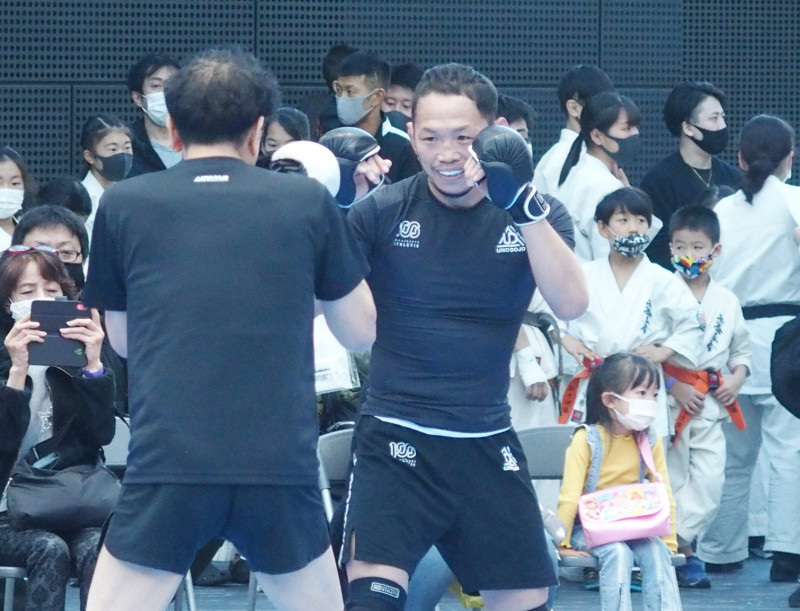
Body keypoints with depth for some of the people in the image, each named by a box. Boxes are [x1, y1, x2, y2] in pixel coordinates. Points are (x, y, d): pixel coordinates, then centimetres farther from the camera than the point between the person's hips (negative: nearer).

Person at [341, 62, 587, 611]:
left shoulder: (529, 215, 1)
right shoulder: (385, 211, -4)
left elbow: (572, 304, -15)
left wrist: (526, 206, -27)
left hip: (487, 443, 3)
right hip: (397, 439, -3)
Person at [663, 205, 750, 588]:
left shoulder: (726, 301, 9)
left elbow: (741, 348, 17)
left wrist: (737, 378, -1)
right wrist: (673, 386, -15)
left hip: (712, 403, 4)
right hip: (669, 399, -4)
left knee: (709, 478, -4)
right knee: (672, 475, 0)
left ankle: (678, 541, 2)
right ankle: (682, 551, 5)